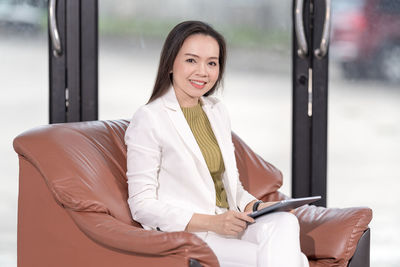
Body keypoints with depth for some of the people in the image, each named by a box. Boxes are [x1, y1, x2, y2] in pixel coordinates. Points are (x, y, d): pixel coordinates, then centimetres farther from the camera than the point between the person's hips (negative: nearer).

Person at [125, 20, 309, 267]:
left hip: (230, 226, 7)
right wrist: (211, 222, -17)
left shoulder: (218, 112, 17)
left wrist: (257, 207, -1)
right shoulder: (149, 119, -5)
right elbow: (143, 206, -9)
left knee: (284, 221, -28)